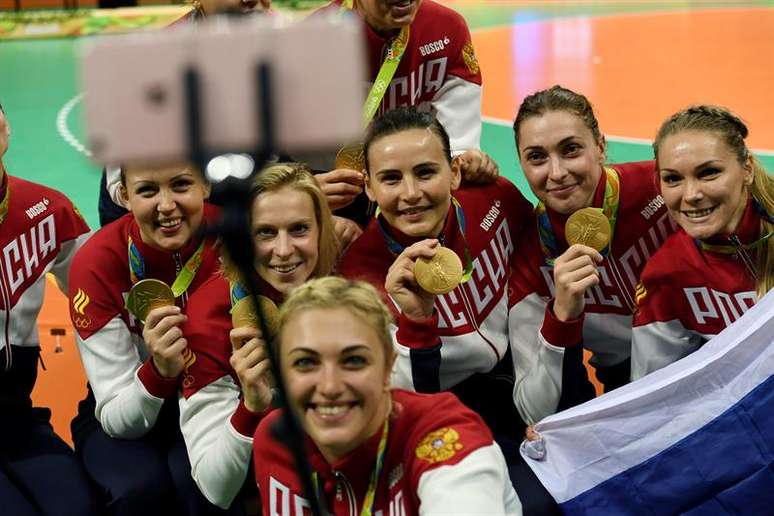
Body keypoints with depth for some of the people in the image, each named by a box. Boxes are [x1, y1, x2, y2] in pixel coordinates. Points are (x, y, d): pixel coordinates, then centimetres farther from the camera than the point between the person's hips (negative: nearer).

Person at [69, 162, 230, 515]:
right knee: (142, 487, -31)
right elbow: (117, 419, -21)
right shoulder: (96, 264, -21)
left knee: (198, 482, -31)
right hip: (128, 415, 0)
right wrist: (159, 371, -40)